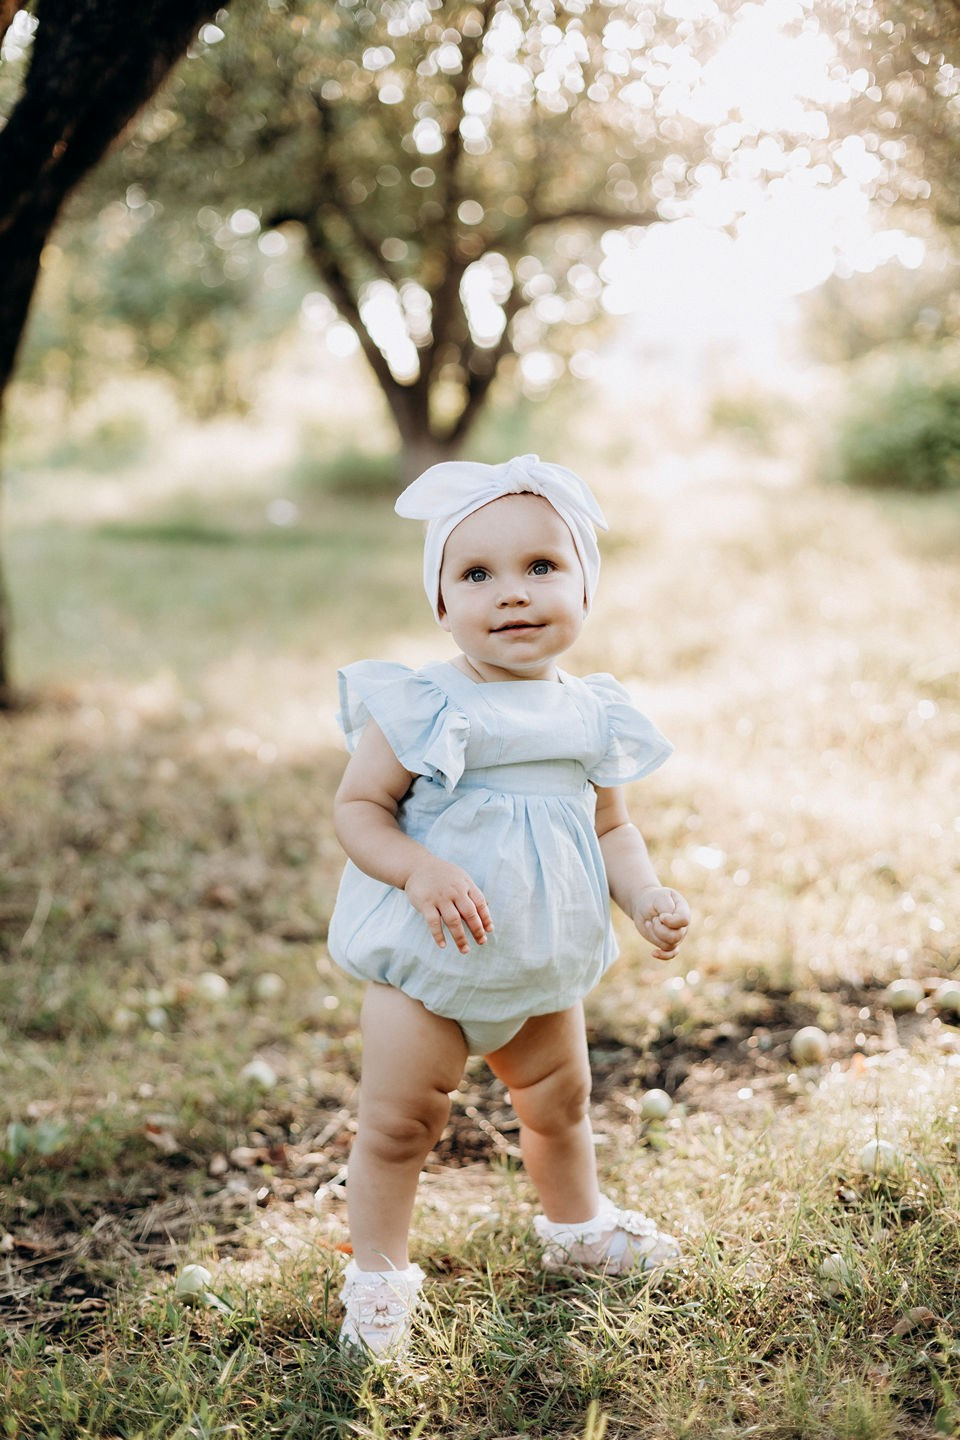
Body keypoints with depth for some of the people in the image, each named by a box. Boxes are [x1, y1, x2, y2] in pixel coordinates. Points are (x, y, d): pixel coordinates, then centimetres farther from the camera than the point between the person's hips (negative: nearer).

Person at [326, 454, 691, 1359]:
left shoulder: (592, 715, -2)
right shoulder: (419, 707, -17)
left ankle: (575, 1226, 49)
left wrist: (645, 897, -9)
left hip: (545, 967, 5)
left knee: (561, 1102, 23)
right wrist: (420, 872, -31)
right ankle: (377, 1271, 22)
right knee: (397, 1122, 1)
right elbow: (357, 808, -15)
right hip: (425, 962, -5)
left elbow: (611, 828, 8)